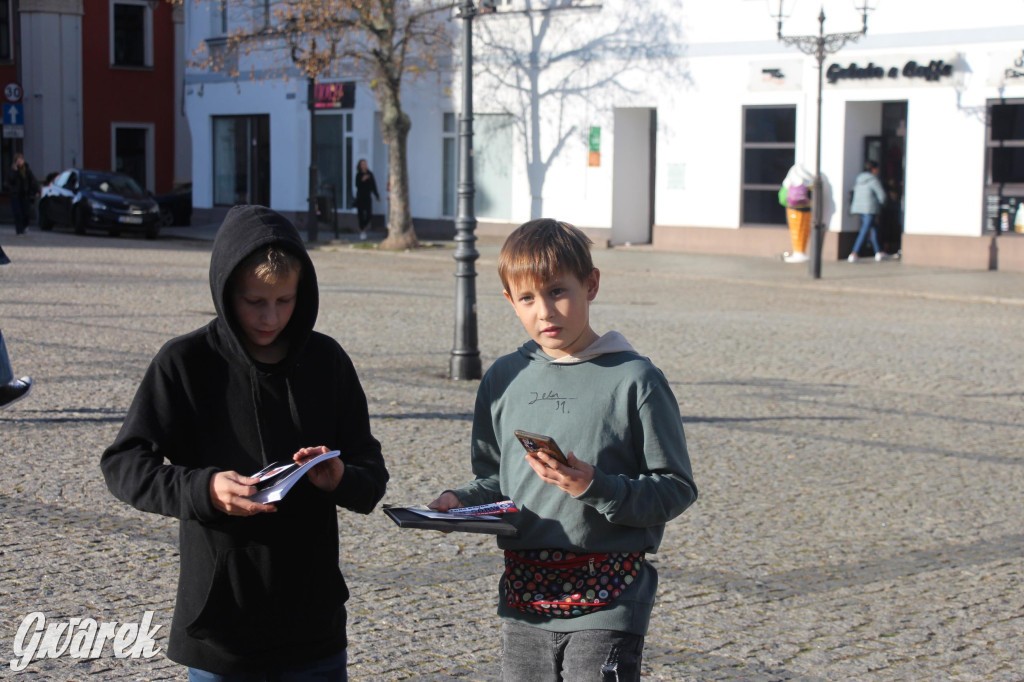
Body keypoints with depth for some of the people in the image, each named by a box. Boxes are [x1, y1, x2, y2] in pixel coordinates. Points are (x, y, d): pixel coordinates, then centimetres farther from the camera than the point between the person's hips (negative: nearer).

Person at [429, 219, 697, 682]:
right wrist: (460, 501, -3)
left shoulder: (634, 379, -6)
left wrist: (595, 488, -19)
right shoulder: (504, 379, 9)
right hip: (524, 599, 5)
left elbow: (676, 490, -7)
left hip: (605, 605, -5)